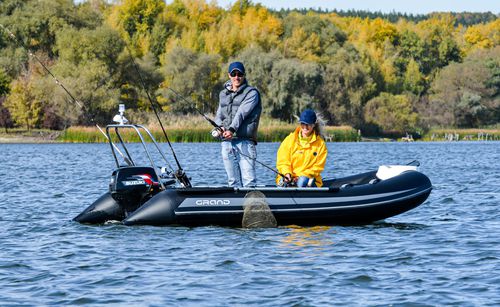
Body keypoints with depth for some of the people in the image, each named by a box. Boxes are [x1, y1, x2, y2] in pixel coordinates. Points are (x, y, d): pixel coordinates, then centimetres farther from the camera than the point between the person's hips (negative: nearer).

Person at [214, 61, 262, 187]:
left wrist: (232, 129, -25)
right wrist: (220, 127, -7)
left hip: (244, 141, -5)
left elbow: (242, 112, -12)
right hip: (226, 143, 6)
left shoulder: (251, 92, 2)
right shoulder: (223, 94, 21)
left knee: (248, 180, -14)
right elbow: (219, 115, 17)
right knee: (233, 181, 6)